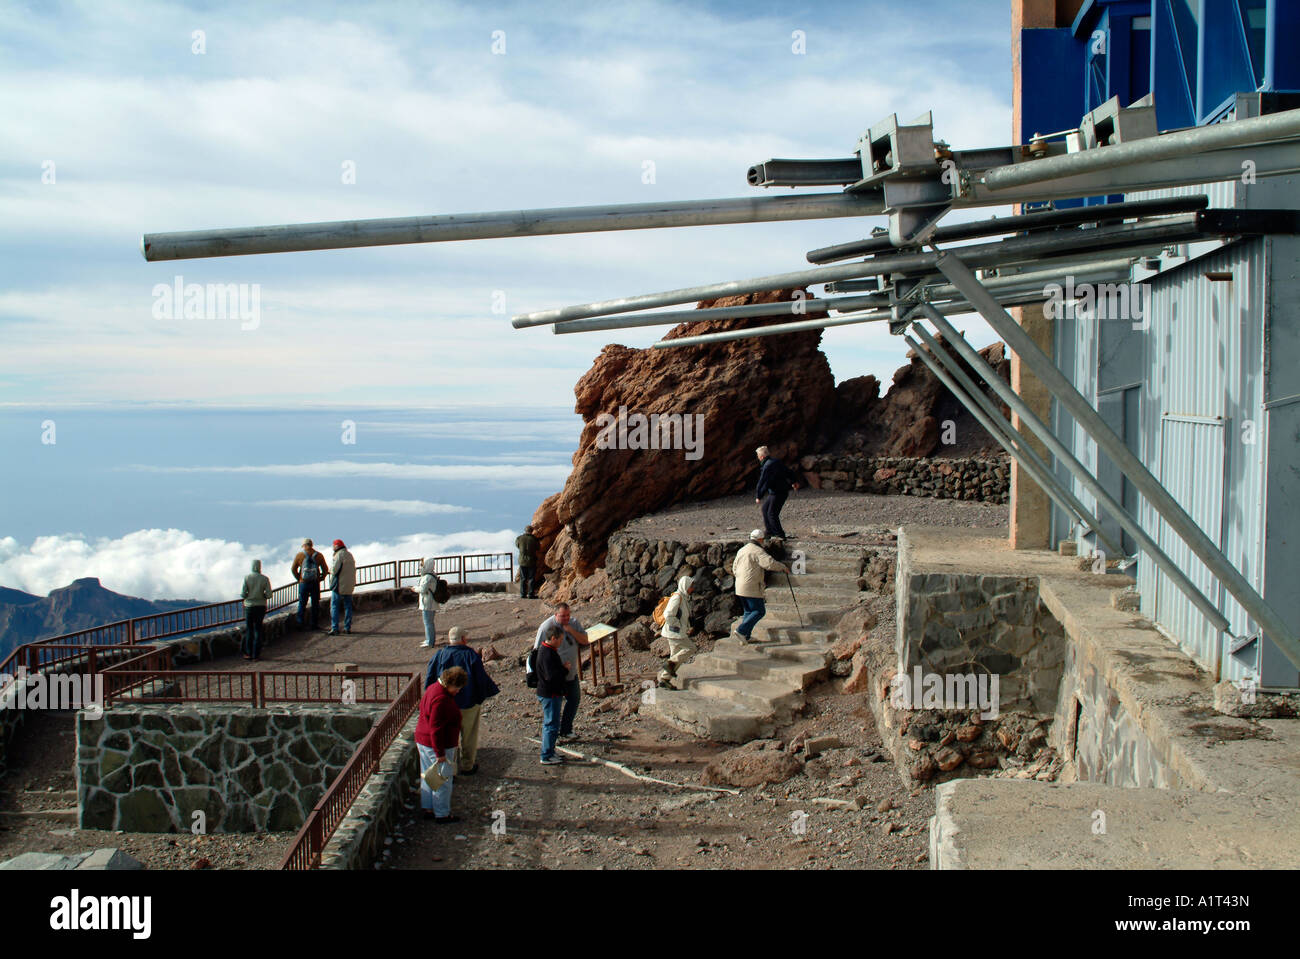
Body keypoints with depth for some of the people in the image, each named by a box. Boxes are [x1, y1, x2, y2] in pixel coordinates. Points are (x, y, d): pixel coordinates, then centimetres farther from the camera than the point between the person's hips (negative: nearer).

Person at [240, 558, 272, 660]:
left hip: (249, 606, -1)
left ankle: (248, 653, 8)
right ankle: (256, 654, 7)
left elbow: (243, 594, -10)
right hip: (261, 606, 1)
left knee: (249, 629, 8)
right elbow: (269, 595, -8)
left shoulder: (247, 578, -7)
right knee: (258, 630, 7)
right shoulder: (264, 579, -5)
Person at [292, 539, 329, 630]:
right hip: (315, 584, 0)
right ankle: (315, 624, 6)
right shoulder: (318, 555, 2)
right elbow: (325, 569, 2)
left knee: (302, 603, 10)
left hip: (303, 583, 0)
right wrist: (320, 578, 9)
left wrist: (298, 578, 7)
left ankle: (300, 622, 5)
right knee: (315, 604, 6)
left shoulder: (299, 555, 0)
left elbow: (293, 569, 0)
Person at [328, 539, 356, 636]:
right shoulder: (350, 555, 14)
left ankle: (334, 628, -10)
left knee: (334, 606, -3)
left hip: (339, 585, -7)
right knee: (348, 606, 11)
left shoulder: (339, 555, -11)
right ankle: (347, 627, 11)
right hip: (350, 585, 7)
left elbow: (334, 569, -16)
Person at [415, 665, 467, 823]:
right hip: (437, 745, -10)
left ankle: (428, 809, 28)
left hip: (423, 741, 10)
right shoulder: (441, 699, -26)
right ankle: (442, 814, 11)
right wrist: (440, 753, -22)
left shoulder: (433, 688, 7)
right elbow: (436, 728, -26)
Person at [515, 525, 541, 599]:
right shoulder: (534, 539, -9)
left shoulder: (520, 539, -4)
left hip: (522, 561, 2)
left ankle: (523, 594, 8)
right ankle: (531, 594, 2)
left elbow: (517, 545, 16)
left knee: (523, 579, 9)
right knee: (531, 578, 4)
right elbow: (538, 548, 5)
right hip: (532, 561, -2)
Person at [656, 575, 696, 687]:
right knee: (690, 648, -10)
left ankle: (664, 679, 14)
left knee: (676, 656, 11)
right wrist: (680, 626, -17)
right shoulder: (677, 597, -17)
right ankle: (670, 663, -6)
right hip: (674, 632, -10)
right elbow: (668, 616, -24)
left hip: (678, 633, 10)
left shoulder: (685, 598, 15)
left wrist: (687, 628, 13)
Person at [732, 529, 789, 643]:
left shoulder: (741, 550, 15)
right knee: (759, 611, -2)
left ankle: (746, 637, 12)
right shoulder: (758, 551, -11)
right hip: (752, 588, -9)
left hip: (740, 587, 9)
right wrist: (783, 567, -8)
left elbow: (734, 569, 21)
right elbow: (770, 563, -23)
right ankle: (741, 630, -13)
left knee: (749, 611, 17)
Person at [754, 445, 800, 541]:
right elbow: (787, 471, 21)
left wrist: (758, 497, -13)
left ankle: (780, 535, -4)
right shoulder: (776, 461, 9)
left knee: (772, 513, -6)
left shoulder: (767, 466, -21)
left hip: (778, 493, -10)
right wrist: (793, 481, 37)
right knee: (765, 508, 16)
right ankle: (770, 532, 20)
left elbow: (762, 482, -20)